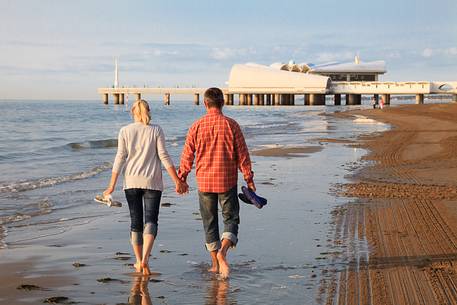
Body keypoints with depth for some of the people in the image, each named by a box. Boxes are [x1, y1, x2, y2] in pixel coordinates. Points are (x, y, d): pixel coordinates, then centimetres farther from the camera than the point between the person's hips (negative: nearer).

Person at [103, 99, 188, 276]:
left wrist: (112, 186, 1)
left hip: (131, 181, 1)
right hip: (152, 181, -1)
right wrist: (177, 181, -2)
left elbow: (120, 158, -1)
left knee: (136, 222, 11)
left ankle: (139, 262, 17)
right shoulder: (156, 130, 0)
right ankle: (145, 259, -19)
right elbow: (164, 156, -4)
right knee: (151, 220, -1)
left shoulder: (125, 131, 2)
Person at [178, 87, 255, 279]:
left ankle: (215, 263, 16)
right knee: (231, 218, 7)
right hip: (227, 181, -1)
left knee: (209, 222, 12)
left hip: (204, 182, 1)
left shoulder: (197, 126, -2)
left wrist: (182, 178, 14)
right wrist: (249, 178, 5)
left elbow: (187, 155, 2)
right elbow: (242, 154, -3)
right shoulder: (231, 125, -5)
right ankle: (222, 251, -18)